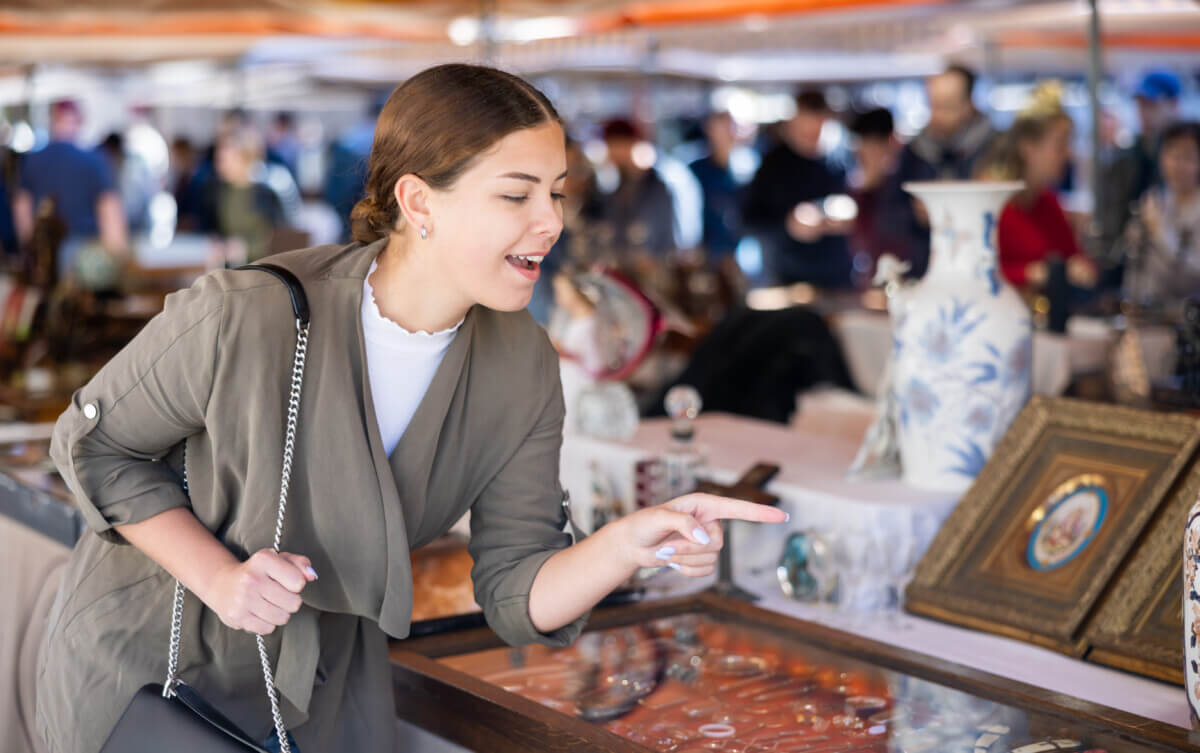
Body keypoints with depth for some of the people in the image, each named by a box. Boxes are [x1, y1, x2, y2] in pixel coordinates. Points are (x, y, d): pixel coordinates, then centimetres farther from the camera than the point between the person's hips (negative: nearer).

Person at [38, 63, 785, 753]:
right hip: (145, 657, -3)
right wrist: (218, 576, -24)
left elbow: (515, 596, -16)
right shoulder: (244, 316, -30)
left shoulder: (522, 366, -16)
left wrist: (627, 545, -36)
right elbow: (92, 443, -13)